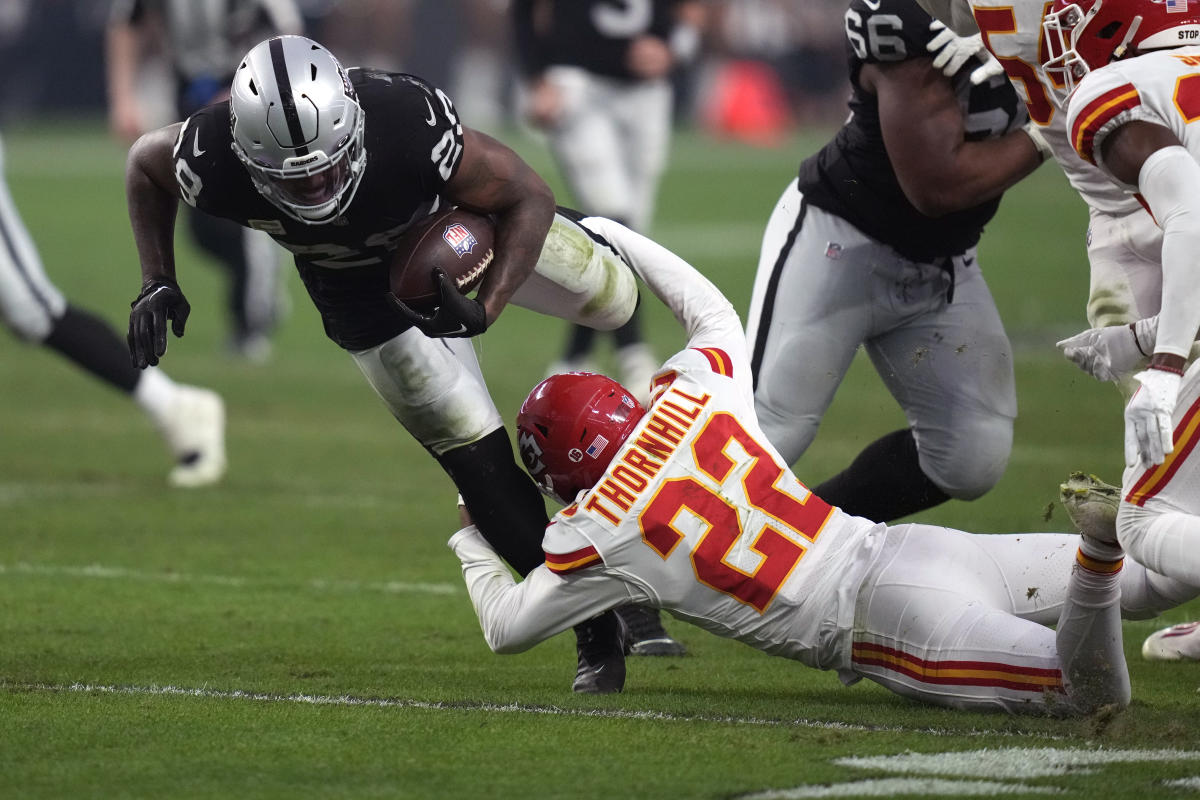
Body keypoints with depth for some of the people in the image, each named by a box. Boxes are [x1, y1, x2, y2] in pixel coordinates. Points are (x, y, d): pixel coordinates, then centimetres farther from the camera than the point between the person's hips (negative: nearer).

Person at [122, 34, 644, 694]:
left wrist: (483, 311, -39)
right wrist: (157, 284, -19)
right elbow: (145, 162, -11)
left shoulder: (411, 126, -45)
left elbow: (528, 196, -27)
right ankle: (596, 629, 14)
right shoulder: (215, 163, -38)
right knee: (484, 471, -3)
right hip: (361, 287, 0)